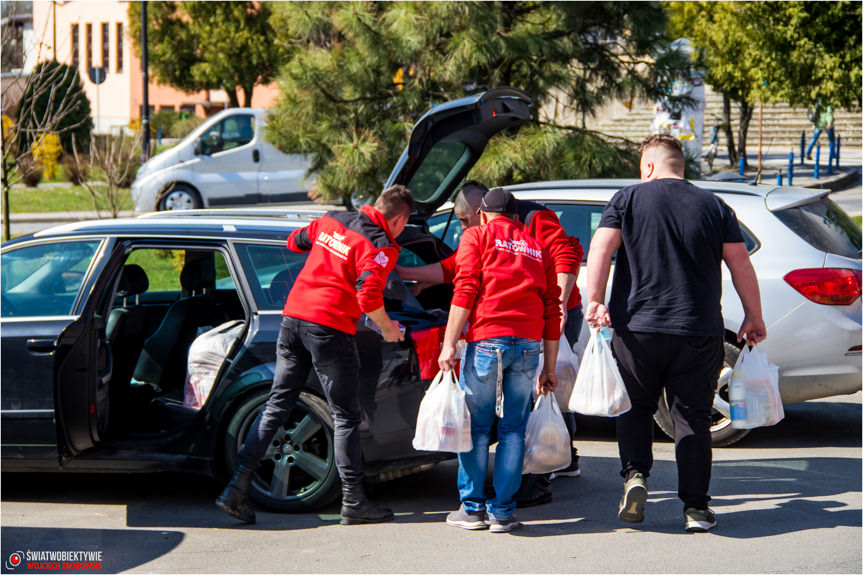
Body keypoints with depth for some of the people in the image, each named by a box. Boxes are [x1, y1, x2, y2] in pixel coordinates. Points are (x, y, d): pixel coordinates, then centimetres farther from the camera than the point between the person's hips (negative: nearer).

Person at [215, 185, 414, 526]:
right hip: (330, 328, -7)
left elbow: (294, 241, 29)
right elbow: (368, 295, -19)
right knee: (346, 417, 4)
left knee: (277, 407, 12)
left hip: (293, 316, 7)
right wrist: (387, 329, -2)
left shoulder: (331, 221, 14)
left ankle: (237, 488, 6)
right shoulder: (380, 246, -7)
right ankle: (352, 502, 6)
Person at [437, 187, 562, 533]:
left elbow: (465, 291, -3)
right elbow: (551, 310, 17)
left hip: (488, 339, -4)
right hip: (529, 345, 4)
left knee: (475, 427, 5)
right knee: (513, 429, 7)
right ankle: (502, 511, 5)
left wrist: (450, 343, -6)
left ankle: (473, 508, 6)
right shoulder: (536, 248, 22)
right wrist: (549, 368, 19)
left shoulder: (476, 236, 10)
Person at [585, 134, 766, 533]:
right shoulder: (715, 208, 7)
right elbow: (741, 266, 6)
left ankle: (635, 474, -3)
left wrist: (595, 301, -8)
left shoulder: (628, 200, 4)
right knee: (692, 417, 7)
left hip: (636, 329, -1)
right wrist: (754, 317, 14)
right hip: (699, 332, 1)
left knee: (635, 407, 17)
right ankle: (696, 507, 4)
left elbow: (599, 250, -7)